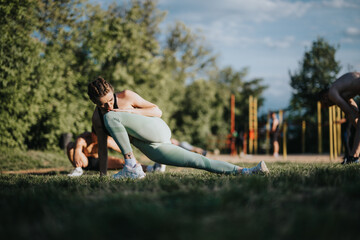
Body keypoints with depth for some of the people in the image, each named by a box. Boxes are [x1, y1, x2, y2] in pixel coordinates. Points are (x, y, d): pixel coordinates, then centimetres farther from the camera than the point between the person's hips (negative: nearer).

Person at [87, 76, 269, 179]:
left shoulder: (126, 96, -6)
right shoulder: (97, 118, 8)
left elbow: (157, 111, -3)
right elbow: (102, 147, 18)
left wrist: (130, 111, -16)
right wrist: (102, 176, 15)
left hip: (157, 131, -4)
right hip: (152, 150, 5)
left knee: (111, 117, -22)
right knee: (197, 162, -5)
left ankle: (132, 165, -21)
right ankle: (243, 171, -1)